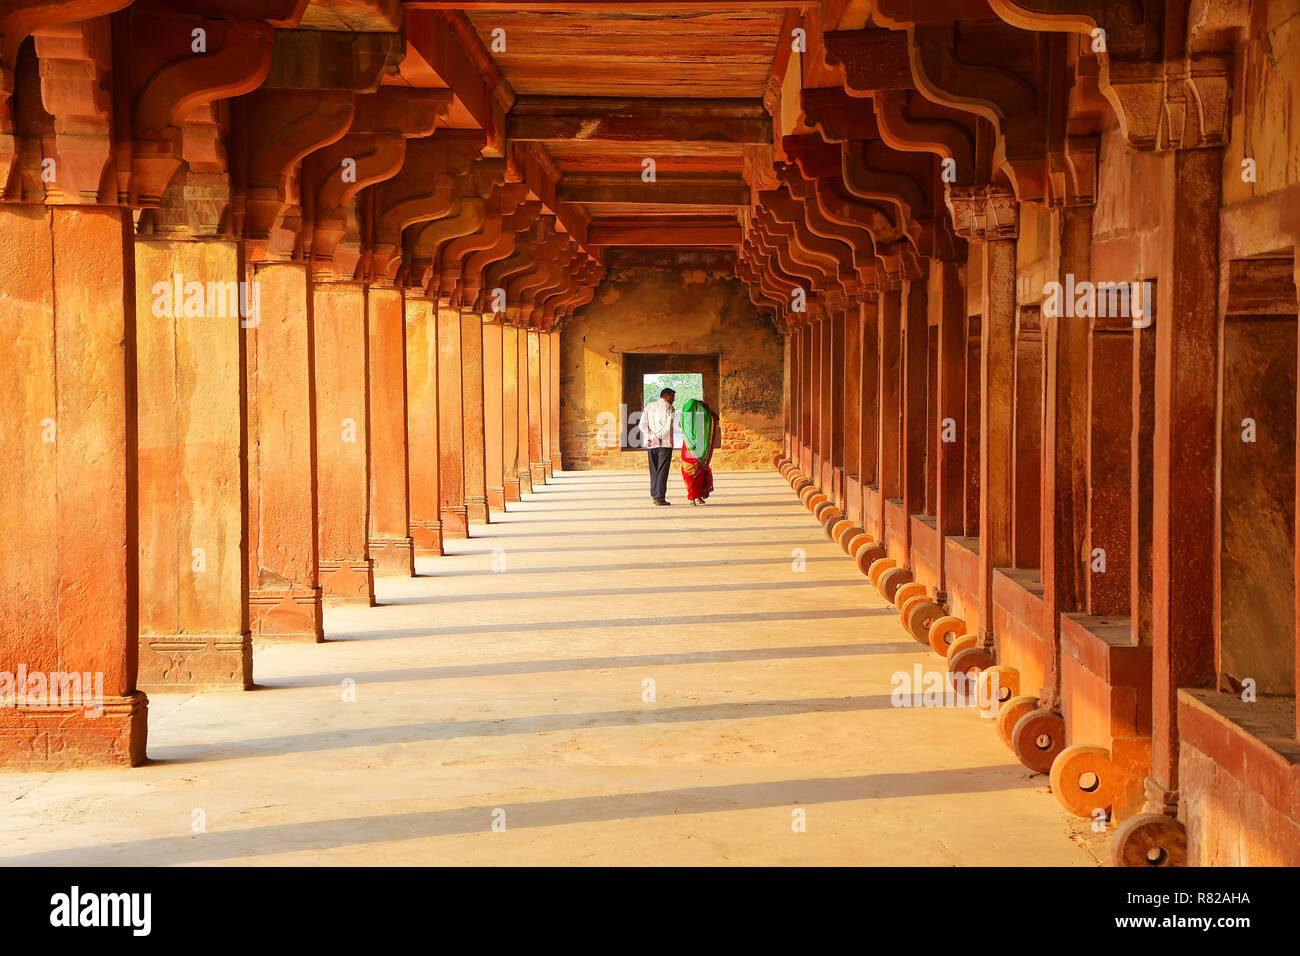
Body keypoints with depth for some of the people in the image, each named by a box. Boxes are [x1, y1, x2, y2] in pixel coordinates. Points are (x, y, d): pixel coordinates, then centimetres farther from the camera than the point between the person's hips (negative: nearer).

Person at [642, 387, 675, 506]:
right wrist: (660, 437, -9)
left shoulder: (649, 407, 13)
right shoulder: (668, 407, -3)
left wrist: (649, 438, -1)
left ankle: (654, 495, 21)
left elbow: (643, 425, 5)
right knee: (662, 471, -4)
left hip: (651, 444, 5)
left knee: (654, 470, 16)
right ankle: (660, 498, -8)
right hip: (665, 444, -5)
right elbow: (668, 426, -14)